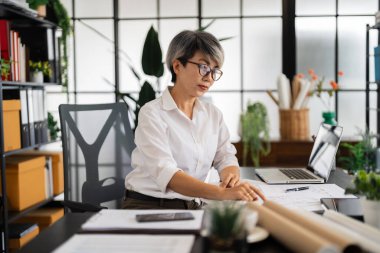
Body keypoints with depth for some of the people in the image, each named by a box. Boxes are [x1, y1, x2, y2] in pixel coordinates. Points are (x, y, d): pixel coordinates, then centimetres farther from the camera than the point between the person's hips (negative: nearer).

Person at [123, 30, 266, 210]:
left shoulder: (213, 115, 9)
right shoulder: (152, 113, -12)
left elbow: (226, 157, 6)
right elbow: (165, 173, -25)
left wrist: (230, 175, -19)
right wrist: (222, 193, -39)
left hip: (193, 208, 5)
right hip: (148, 208, -5)